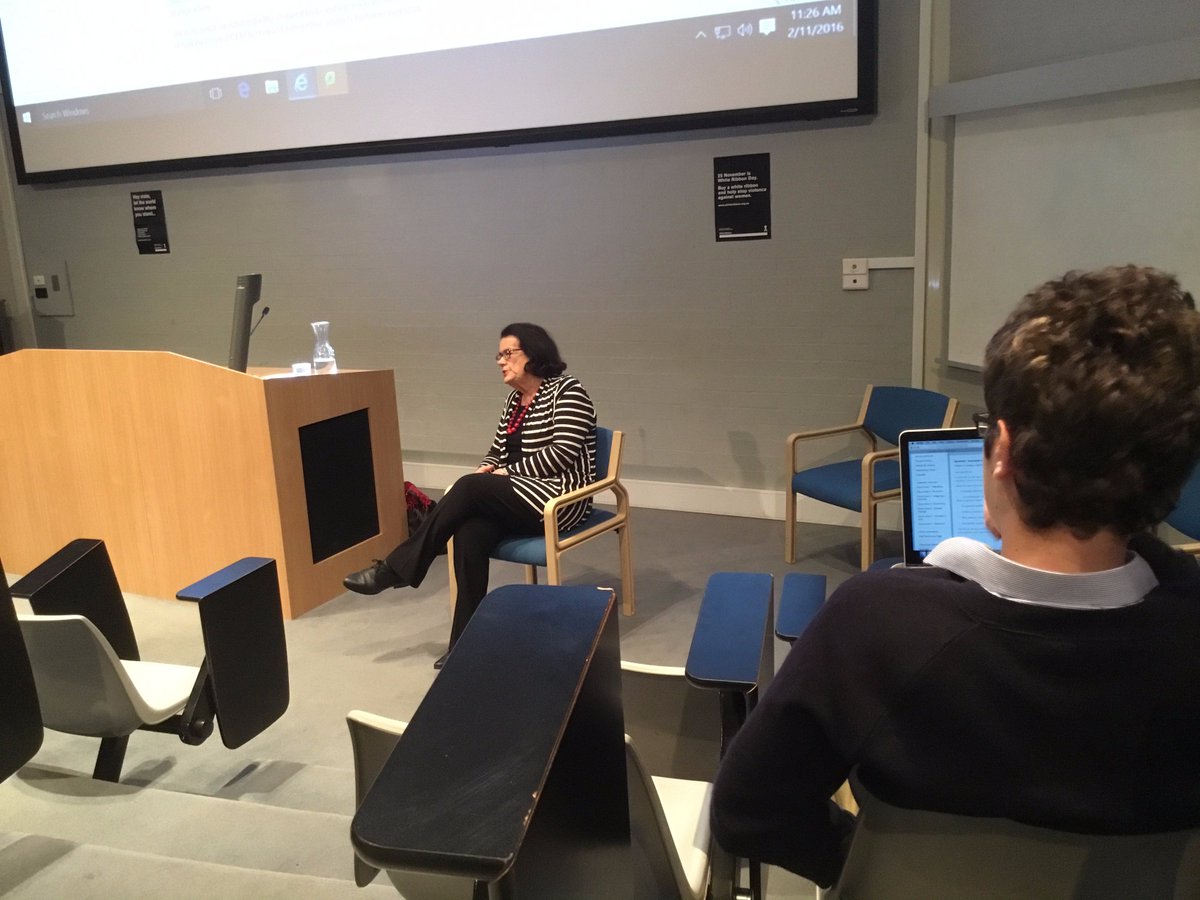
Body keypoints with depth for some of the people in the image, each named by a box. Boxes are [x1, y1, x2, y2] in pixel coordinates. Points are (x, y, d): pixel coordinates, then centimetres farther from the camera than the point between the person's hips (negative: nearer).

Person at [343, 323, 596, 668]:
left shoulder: (567, 392, -8)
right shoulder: (514, 399, 17)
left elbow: (561, 454, -17)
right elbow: (499, 450, 20)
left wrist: (506, 472, -13)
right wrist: (486, 470, -3)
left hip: (557, 499, -7)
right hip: (519, 495, 7)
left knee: (469, 488, -27)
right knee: (469, 532, -25)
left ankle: (394, 569, -16)